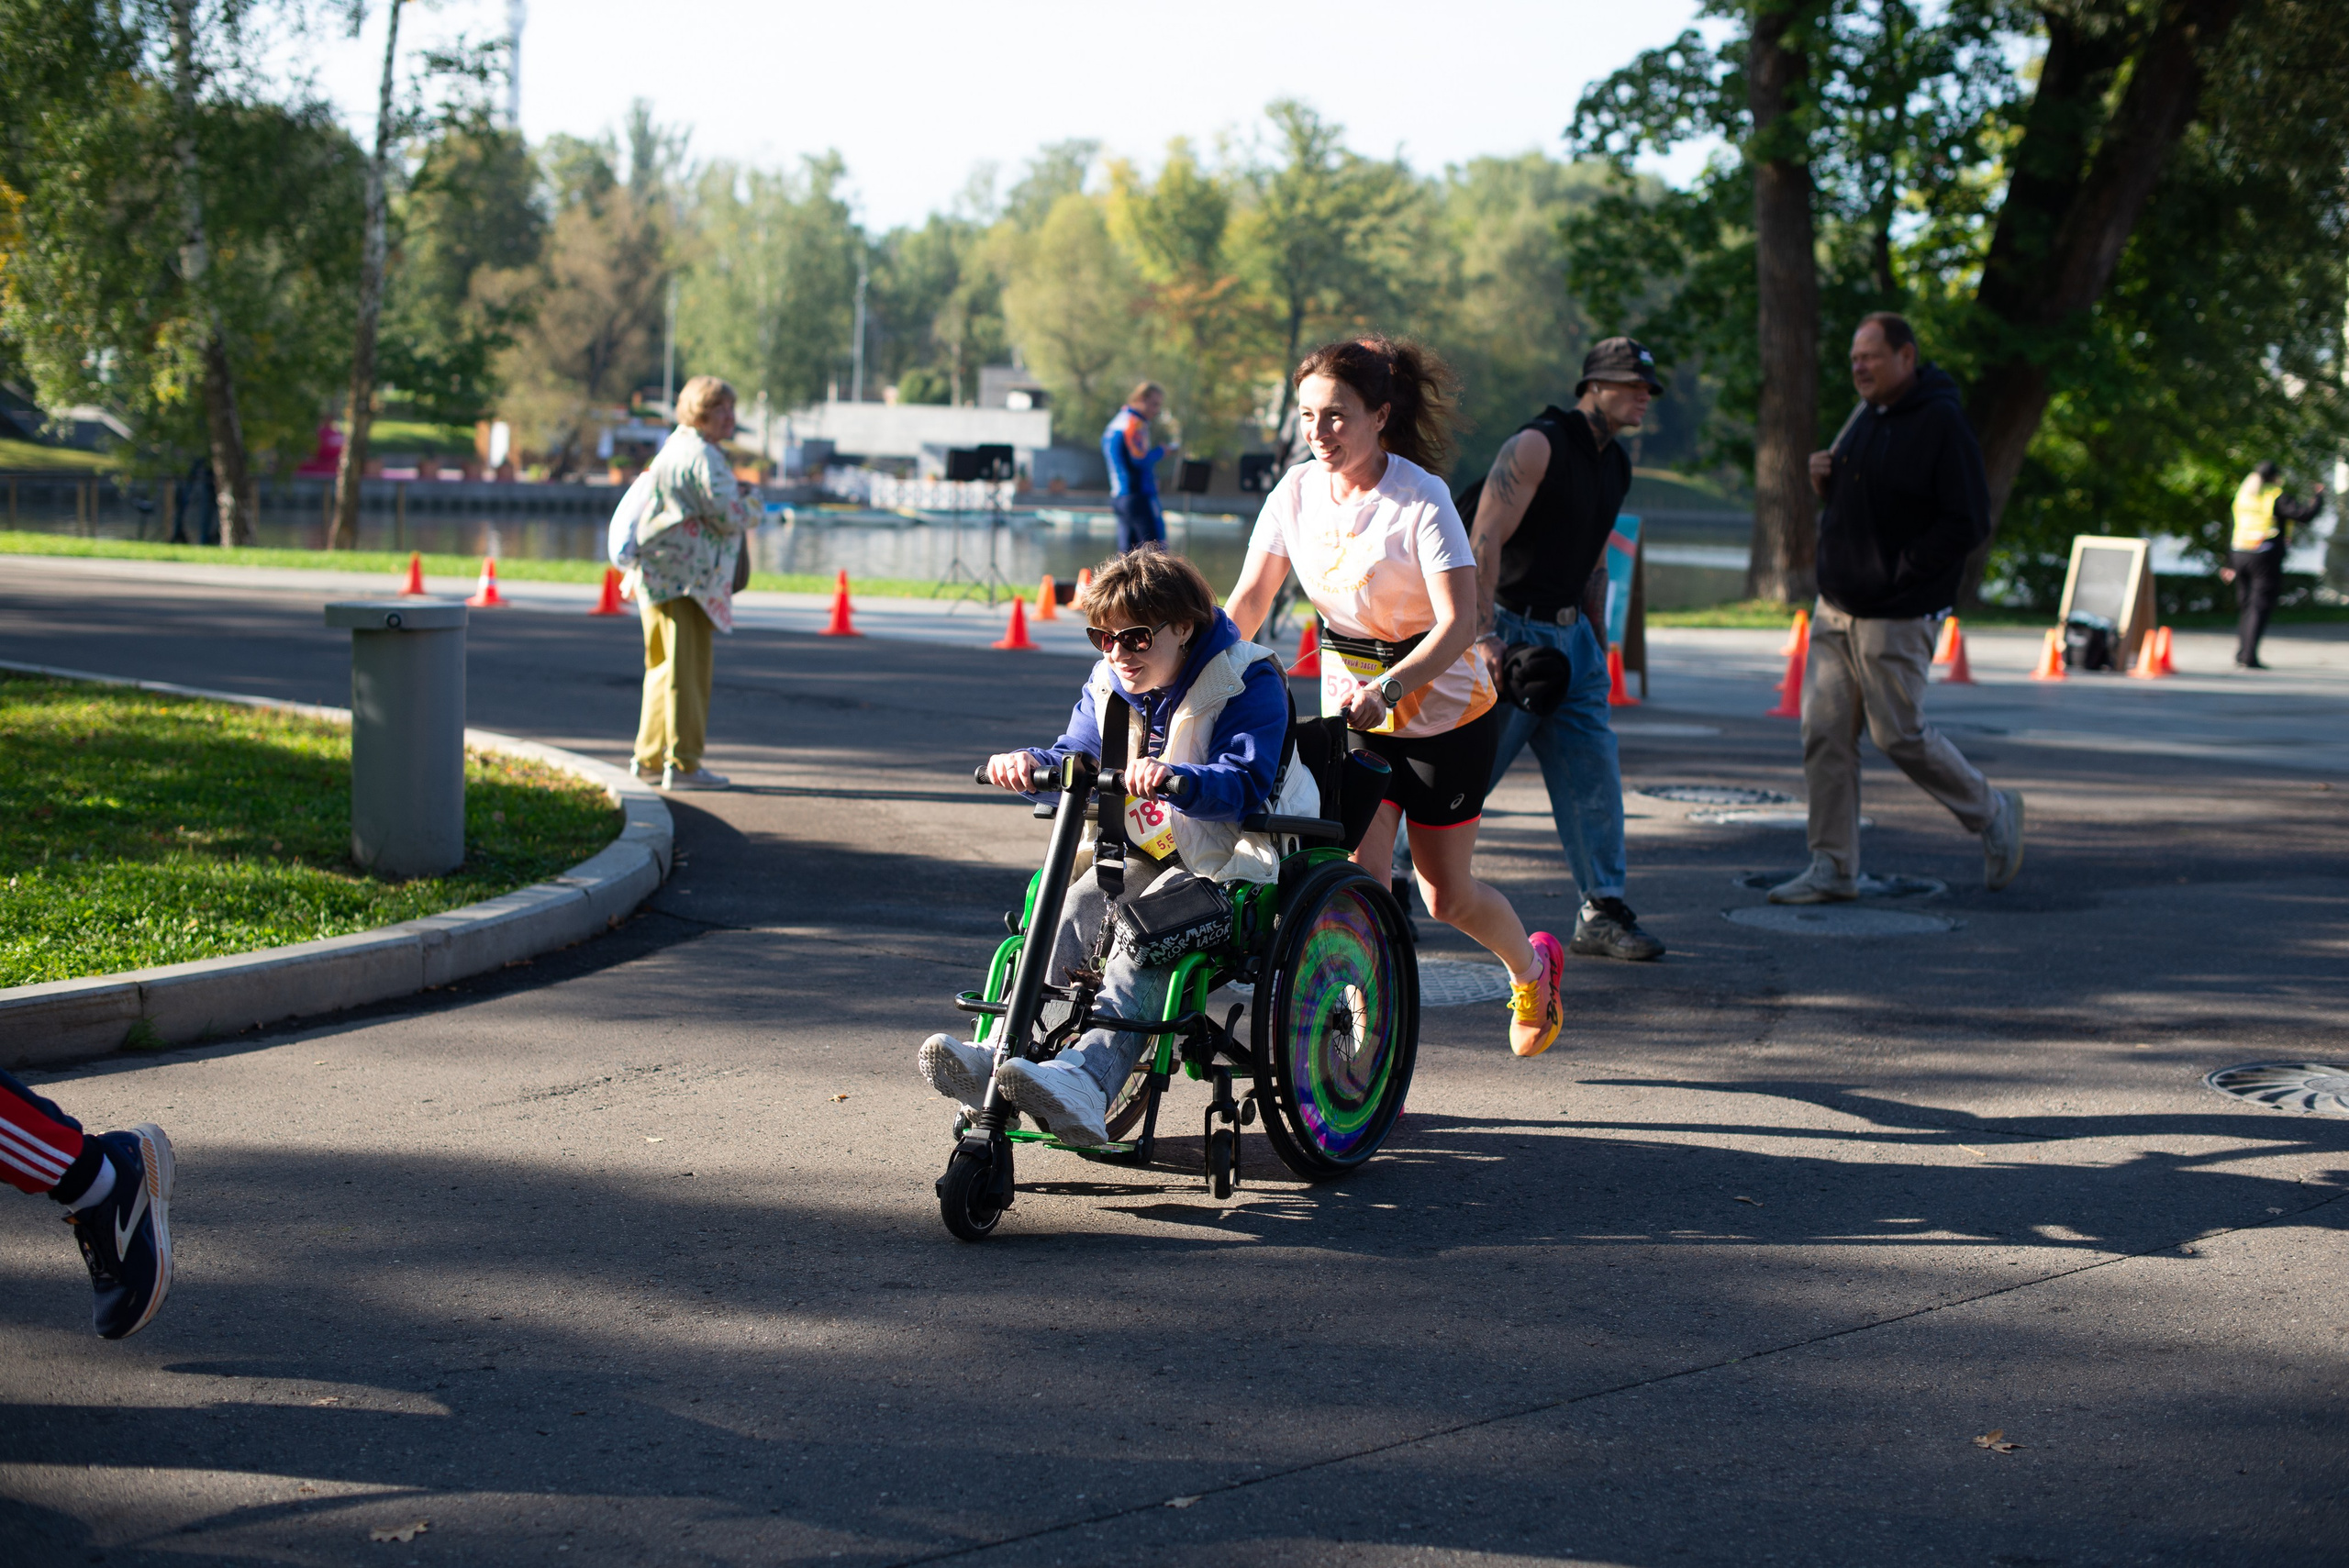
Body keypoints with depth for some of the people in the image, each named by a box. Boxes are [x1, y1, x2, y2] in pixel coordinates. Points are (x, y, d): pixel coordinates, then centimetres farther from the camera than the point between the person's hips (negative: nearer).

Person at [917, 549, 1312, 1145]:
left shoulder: (1248, 682, -11)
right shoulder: (1108, 684, 12)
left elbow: (1244, 784, -22)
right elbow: (1079, 758, 6)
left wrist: (1175, 778, -42)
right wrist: (1030, 762, -18)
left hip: (1223, 864, -6)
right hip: (1141, 857, 6)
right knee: (1073, 909, -25)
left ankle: (1085, 1082, -54)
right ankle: (1004, 1057, -40)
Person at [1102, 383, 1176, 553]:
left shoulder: (1116, 423, 19)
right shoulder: (1135, 424, -10)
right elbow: (1140, 460, -19)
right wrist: (1166, 450, -7)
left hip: (1117, 497, 9)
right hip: (1139, 496, -9)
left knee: (1126, 552, 6)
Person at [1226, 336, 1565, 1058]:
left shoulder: (1420, 499, -22)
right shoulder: (1298, 490, -8)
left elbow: (1458, 624, -30)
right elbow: (1249, 599, -5)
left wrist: (1387, 688, -45)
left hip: (1444, 709, -4)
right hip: (1351, 706, 4)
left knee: (1445, 895, 7)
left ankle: (1533, 966, 39)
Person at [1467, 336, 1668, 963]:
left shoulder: (1615, 465, 13)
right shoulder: (1536, 446, -13)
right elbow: (1484, 541, -20)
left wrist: (1596, 639, 19)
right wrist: (1485, 636, -27)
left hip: (1569, 635, 8)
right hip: (1511, 629, -8)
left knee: (1594, 773, 0)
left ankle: (1602, 914, 3)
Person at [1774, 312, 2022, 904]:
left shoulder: (1943, 424, -13)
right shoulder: (1866, 417, 12)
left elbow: (1968, 523, -16)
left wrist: (1899, 574, -18)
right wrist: (1825, 483, 0)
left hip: (1897, 613, -8)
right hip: (1836, 608, 8)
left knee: (1899, 734, -3)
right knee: (1824, 732, 3)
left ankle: (1993, 814, 20)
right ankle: (1833, 868, 8)